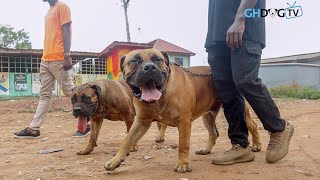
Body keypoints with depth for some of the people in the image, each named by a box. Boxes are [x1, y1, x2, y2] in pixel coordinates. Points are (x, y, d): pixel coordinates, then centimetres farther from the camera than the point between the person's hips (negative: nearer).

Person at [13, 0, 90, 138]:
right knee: (44, 95, 8)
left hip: (59, 60, -9)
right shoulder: (49, 12, 23)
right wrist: (45, 57, 19)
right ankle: (33, 129, 11)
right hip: (46, 60, 9)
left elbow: (66, 32, -12)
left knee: (70, 92, -5)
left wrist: (67, 56, -20)